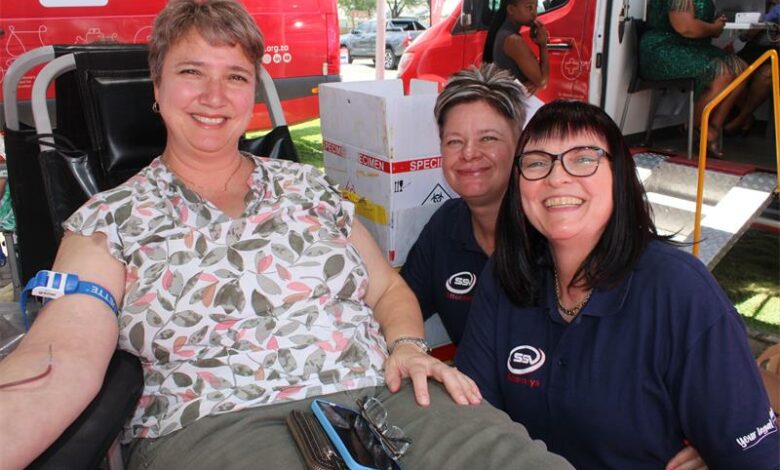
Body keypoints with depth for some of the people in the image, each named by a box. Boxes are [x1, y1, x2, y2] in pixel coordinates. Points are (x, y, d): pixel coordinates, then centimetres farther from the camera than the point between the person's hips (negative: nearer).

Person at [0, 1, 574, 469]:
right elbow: (61, 361, -10)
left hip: (383, 394, 3)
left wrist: (408, 345, -5)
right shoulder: (109, 221, 5)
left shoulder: (307, 185, 15)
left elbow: (387, 288, 16)